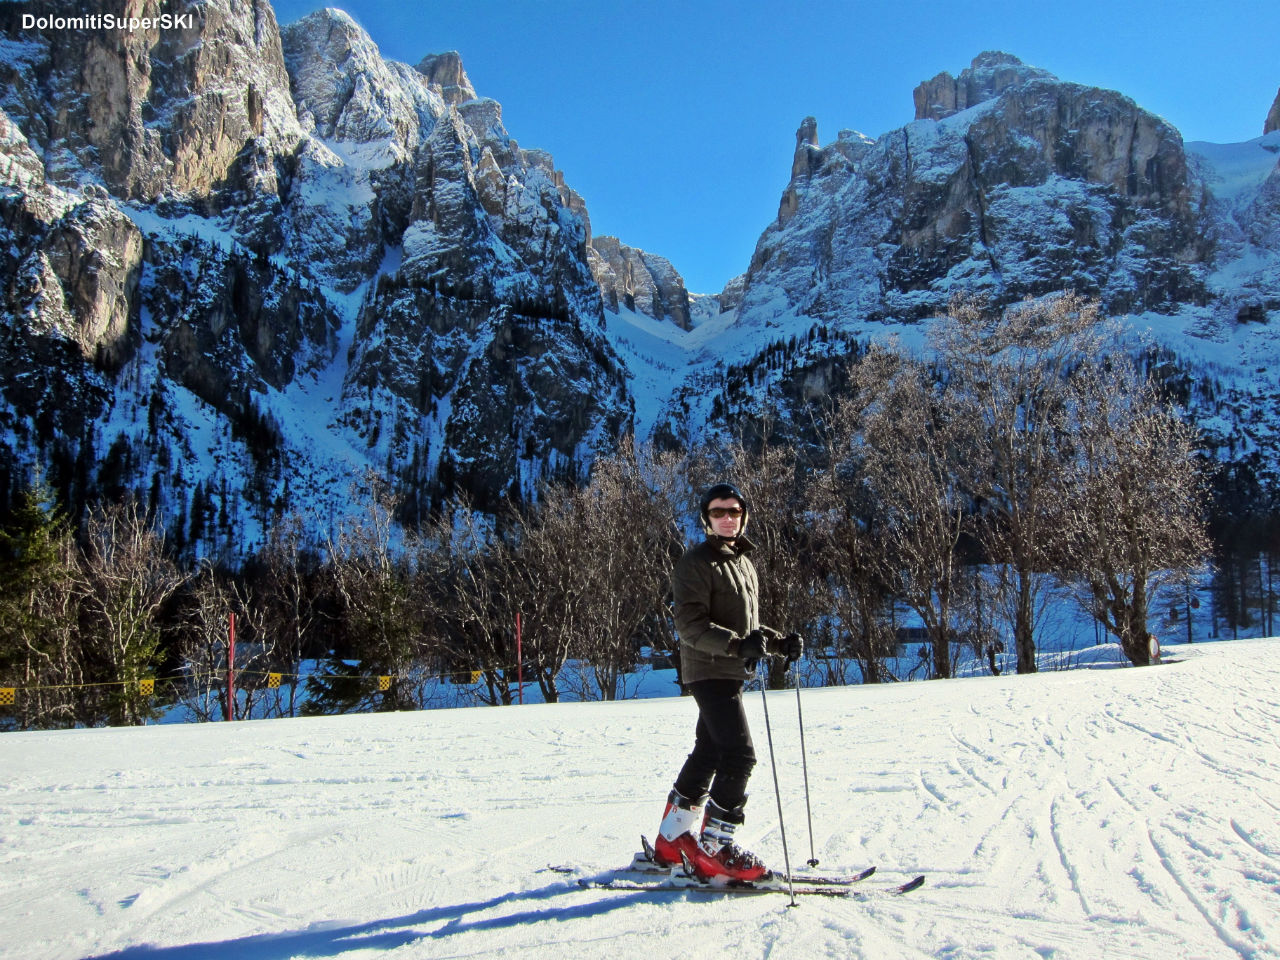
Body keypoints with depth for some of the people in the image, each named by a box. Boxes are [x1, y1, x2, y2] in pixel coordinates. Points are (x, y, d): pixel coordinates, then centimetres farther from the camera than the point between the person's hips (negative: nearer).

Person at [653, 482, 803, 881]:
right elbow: (690, 625, -18)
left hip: (731, 674, 9)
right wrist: (738, 643, -30)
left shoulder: (744, 562, 17)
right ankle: (714, 848, -7)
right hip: (708, 672, -9)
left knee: (708, 755, 13)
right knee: (739, 755, -14)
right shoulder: (696, 563, -9)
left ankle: (672, 840, 23)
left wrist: (780, 641, 8)